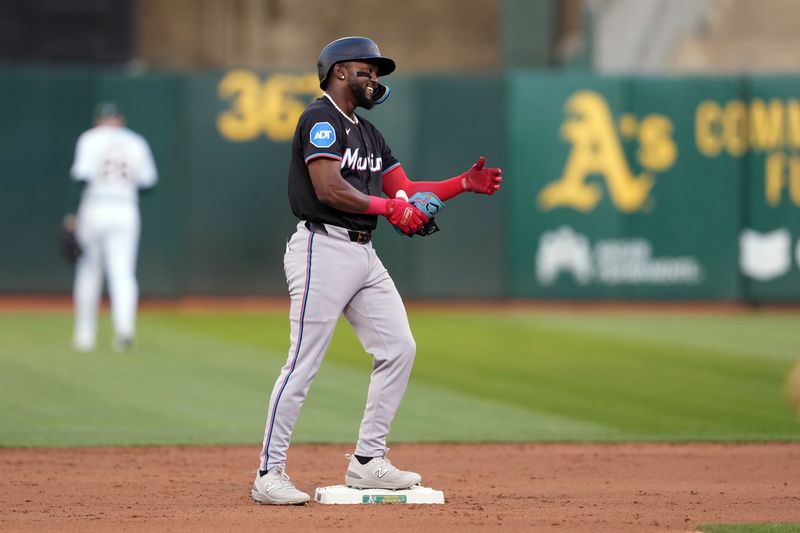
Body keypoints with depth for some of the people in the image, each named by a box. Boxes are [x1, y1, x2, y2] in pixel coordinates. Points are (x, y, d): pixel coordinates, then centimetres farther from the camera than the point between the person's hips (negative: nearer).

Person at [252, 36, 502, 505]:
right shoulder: (320, 120, -8)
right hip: (323, 250, -9)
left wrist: (464, 183, 7)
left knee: (398, 348, 3)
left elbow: (405, 191, 18)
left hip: (364, 255, 9)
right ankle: (270, 474, -5)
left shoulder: (367, 133, 21)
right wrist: (389, 208, -20)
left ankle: (368, 462, 9)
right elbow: (330, 190, -20)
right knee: (304, 362, -9)